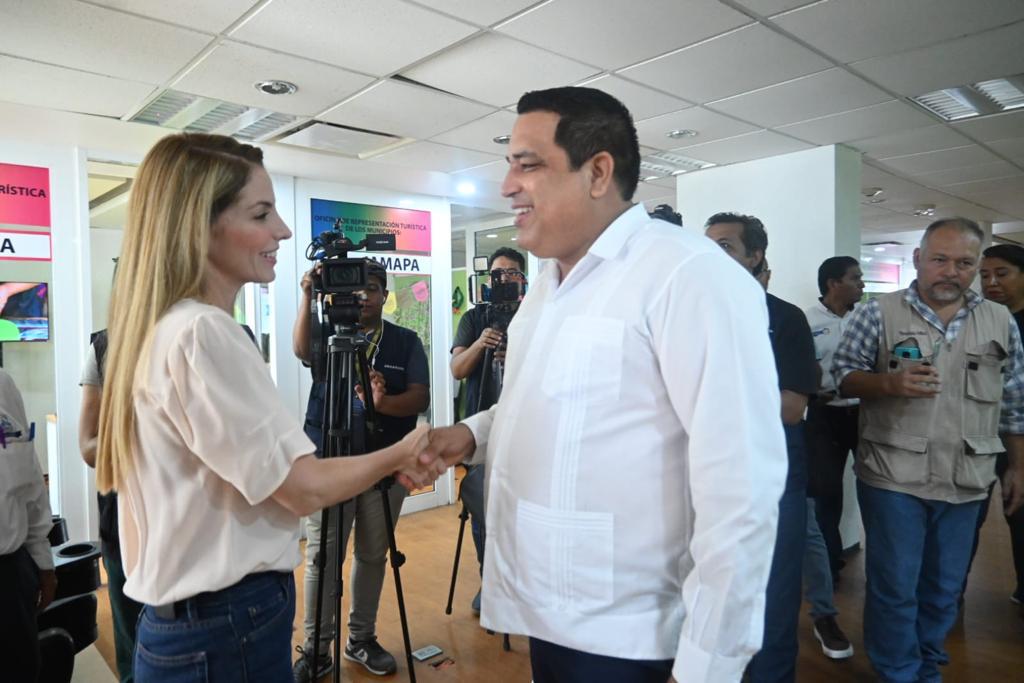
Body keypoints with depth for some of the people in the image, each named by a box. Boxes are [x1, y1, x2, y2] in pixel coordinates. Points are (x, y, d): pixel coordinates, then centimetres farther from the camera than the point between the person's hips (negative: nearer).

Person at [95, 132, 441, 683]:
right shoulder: (202, 333, -23)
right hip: (228, 629, -9)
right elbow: (303, 487, -20)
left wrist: (386, 466, 8)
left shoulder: (167, 328, 7)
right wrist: (399, 455, -5)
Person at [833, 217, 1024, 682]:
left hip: (966, 482, 4)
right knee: (895, 588, 4)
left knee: (944, 588, 16)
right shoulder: (878, 314, -4)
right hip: (892, 477, -3)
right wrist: (888, 383, -22)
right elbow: (843, 378, -4)